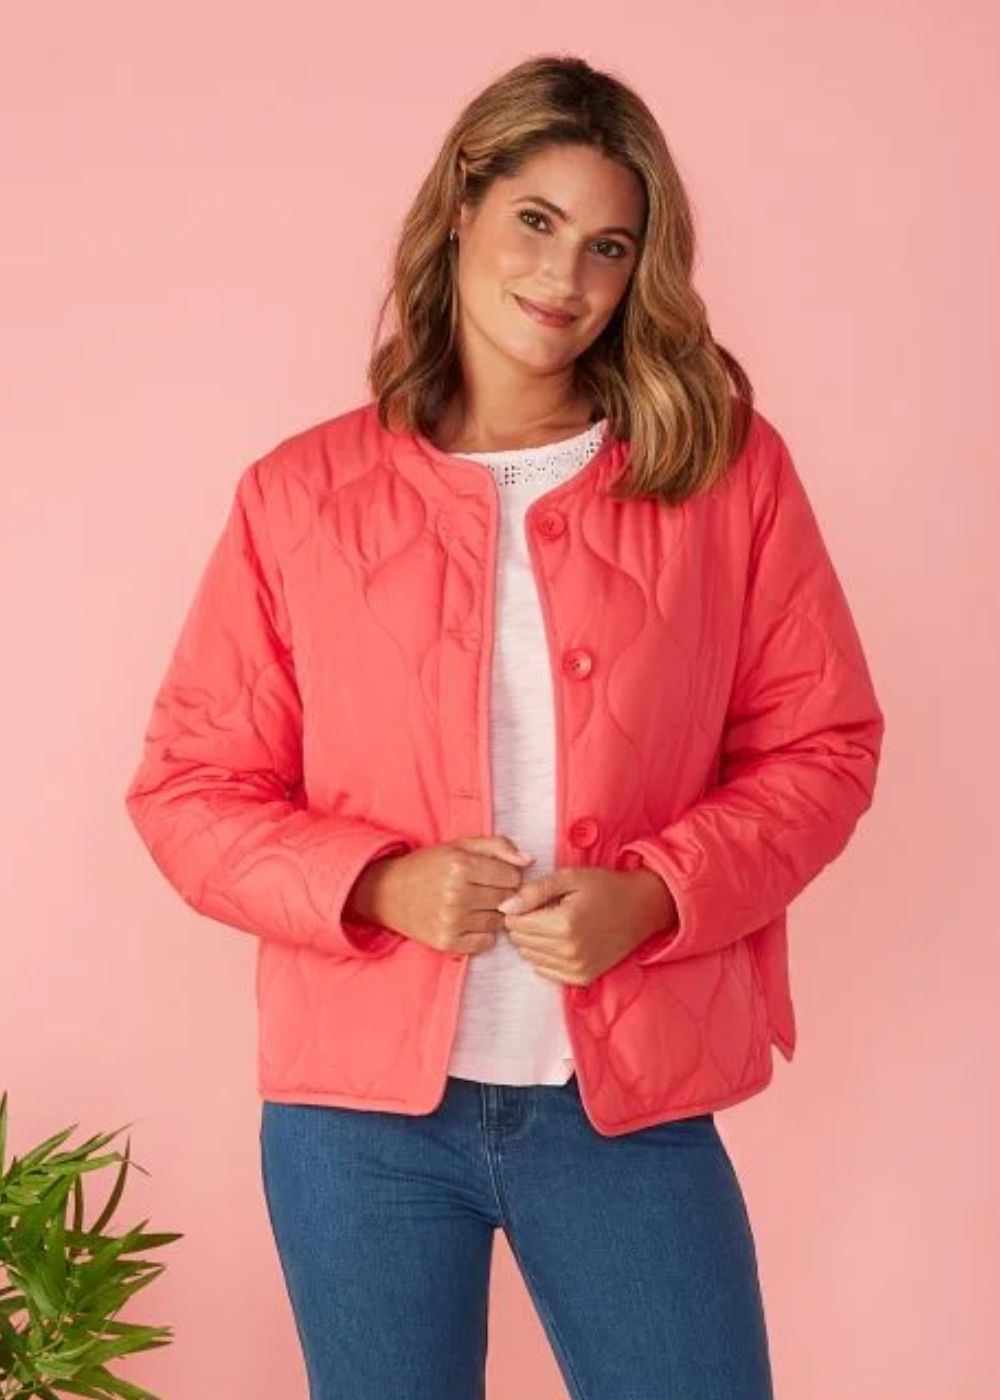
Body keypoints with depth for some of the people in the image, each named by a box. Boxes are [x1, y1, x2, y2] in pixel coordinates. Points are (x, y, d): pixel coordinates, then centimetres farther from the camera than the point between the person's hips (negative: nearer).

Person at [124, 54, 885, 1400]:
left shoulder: (728, 468, 0)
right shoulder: (301, 496, -1)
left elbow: (822, 744, 2)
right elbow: (188, 789, 2)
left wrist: (657, 894, -14)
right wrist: (378, 884, -15)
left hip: (634, 1101, 0)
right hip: (360, 1106, 1)